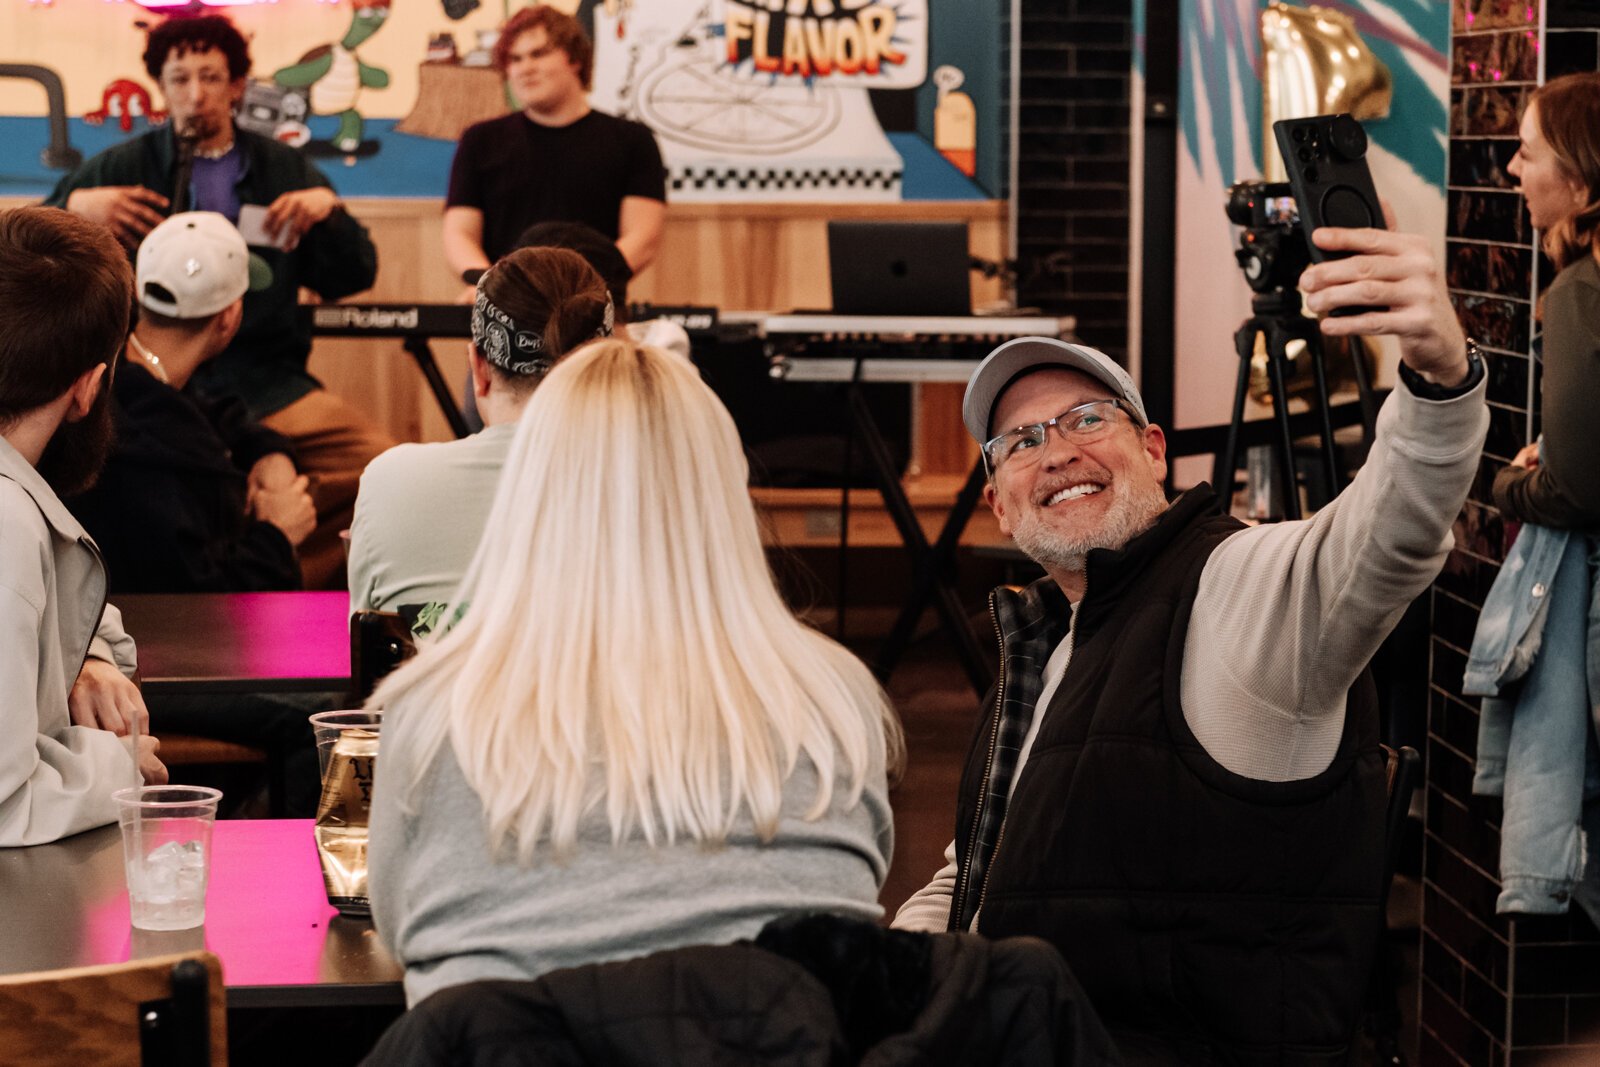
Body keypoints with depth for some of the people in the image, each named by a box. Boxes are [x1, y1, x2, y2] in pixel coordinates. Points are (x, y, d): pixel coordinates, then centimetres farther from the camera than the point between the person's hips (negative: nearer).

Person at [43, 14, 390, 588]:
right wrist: (74, 208, -7)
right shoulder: (121, 168, 13)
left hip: (268, 384, 2)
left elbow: (352, 278, 17)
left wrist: (328, 210, -1)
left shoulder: (284, 169, 17)